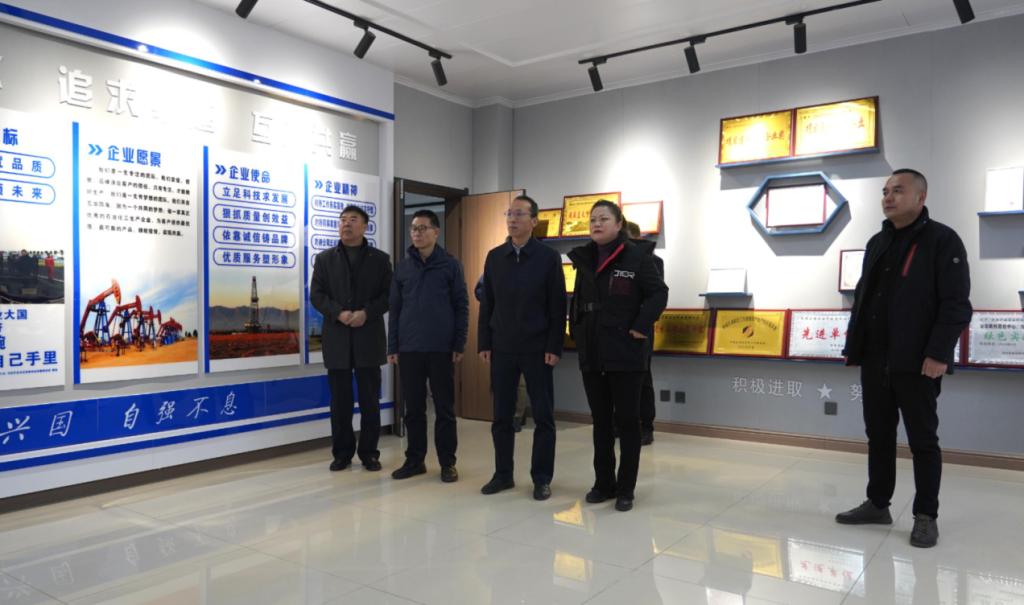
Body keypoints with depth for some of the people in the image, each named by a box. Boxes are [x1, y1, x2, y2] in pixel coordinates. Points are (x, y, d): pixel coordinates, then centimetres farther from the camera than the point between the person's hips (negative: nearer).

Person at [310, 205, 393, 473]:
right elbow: (316, 295, 3)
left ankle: (369, 452, 14)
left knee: (370, 399, 4)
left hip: (369, 337, -1)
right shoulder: (325, 258, 10)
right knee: (340, 400, 6)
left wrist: (367, 313, -15)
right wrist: (338, 313, -14)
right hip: (337, 338, 1)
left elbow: (389, 295, 1)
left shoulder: (380, 259, 7)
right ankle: (342, 452, 16)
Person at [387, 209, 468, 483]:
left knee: (444, 408, 5)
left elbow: (461, 306, -1)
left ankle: (447, 462, 15)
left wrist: (459, 345, -6)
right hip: (409, 349, 3)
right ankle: (414, 459, 21)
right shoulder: (403, 267, 8)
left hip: (441, 348, -3)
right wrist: (392, 347, 5)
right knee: (413, 408, 9)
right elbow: (395, 309, 10)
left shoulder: (450, 264, 0)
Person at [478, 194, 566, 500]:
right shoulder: (495, 257, 8)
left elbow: (558, 306, -5)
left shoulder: (549, 257, -2)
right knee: (501, 415, 8)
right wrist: (484, 343, 3)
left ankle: (542, 478, 14)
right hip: (502, 348, 3)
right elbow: (487, 303, 9)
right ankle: (503, 474, 21)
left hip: (537, 349, -3)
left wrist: (554, 347, -10)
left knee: (543, 416, 3)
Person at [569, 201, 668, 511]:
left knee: (627, 420, 3)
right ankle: (604, 483, 23)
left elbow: (659, 293, -10)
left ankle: (625, 489, 13)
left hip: (626, 352, -6)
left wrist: (641, 327, -17)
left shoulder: (637, 256, -8)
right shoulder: (585, 258, 10)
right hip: (591, 352, 6)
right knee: (601, 420, 12)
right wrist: (577, 329, 9)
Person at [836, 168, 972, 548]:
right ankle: (877, 504, 25)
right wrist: (853, 346, 13)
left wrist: (939, 353, -19)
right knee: (878, 436, 13)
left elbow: (956, 304, -12)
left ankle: (926, 516, 15)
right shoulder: (877, 244, 15)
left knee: (922, 440, 4)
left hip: (917, 363, -6)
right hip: (874, 361, 7)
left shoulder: (943, 240, -5)